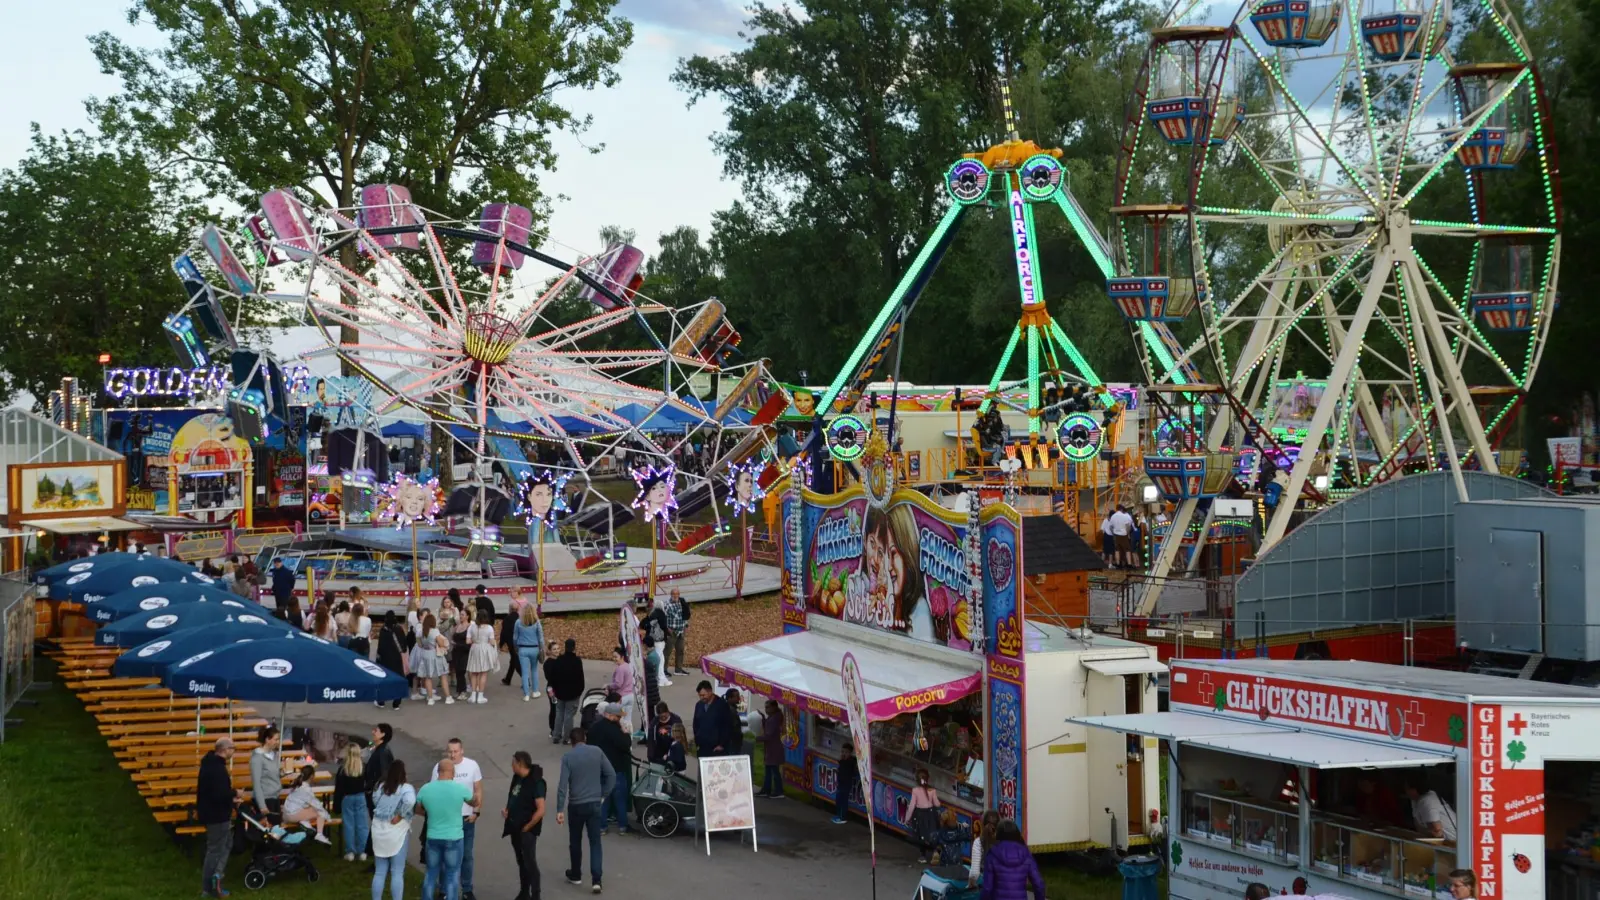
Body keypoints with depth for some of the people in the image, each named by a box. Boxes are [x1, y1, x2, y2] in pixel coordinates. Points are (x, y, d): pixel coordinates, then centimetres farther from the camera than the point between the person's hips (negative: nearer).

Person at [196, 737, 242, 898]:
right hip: (217, 816, -10)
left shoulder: (210, 763, 7)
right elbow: (220, 794, -33)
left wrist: (230, 797, 12)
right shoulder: (217, 768, -26)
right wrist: (235, 794, -15)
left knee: (226, 844, 18)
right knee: (215, 849, 1)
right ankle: (208, 887, 4)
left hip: (211, 812, 10)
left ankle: (216, 874, 10)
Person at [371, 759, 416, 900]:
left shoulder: (380, 787, 7)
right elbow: (410, 801, -31)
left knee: (379, 872, 11)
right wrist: (400, 816, -19)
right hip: (397, 833, -5)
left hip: (378, 831, 5)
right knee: (397, 873, 2)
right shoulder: (406, 788, -12)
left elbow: (375, 802, 20)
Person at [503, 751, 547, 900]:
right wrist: (507, 810, 2)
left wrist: (527, 827, -15)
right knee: (521, 861, 17)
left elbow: (540, 810, -22)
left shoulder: (536, 782, -20)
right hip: (515, 828, 8)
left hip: (527, 830, -8)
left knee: (530, 862, -4)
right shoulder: (517, 777, 5)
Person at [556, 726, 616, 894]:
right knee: (595, 842, 5)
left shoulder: (567, 757, -9)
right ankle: (596, 880, -6)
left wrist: (560, 810, -13)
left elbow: (563, 784, -14)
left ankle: (575, 875, 31)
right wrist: (603, 795, 7)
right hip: (594, 804, 2)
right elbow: (611, 775, -2)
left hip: (576, 805, -1)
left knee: (575, 842, 17)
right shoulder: (597, 752, -2)